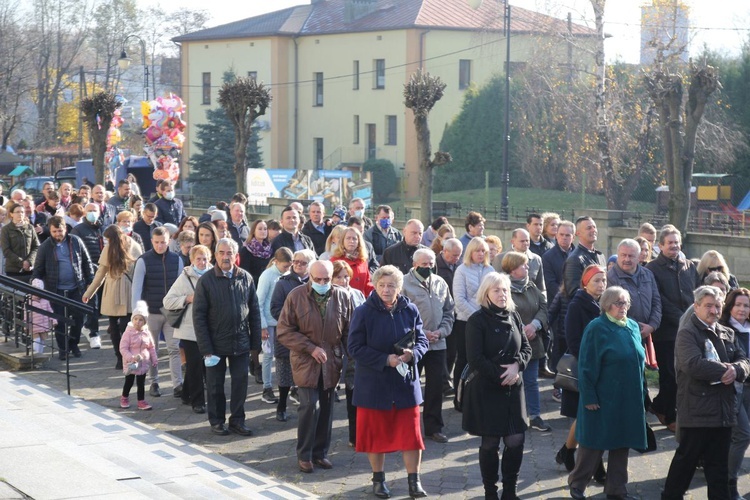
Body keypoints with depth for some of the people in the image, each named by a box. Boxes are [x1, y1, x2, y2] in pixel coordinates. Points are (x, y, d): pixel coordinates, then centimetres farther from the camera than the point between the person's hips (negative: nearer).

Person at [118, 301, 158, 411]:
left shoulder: (146, 333, -1)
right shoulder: (128, 332, -14)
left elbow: (152, 347, 10)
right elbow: (123, 348, -16)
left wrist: (154, 359, 8)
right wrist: (131, 357, -27)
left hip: (143, 363, 3)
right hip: (130, 364, -3)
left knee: (141, 383, 9)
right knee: (129, 382, 11)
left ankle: (141, 401, 16)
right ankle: (124, 398, 32)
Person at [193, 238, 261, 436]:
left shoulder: (245, 278, 2)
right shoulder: (206, 280, -7)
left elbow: (254, 312, 6)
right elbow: (199, 316, -8)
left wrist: (256, 342, 3)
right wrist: (206, 349, -13)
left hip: (241, 342, 2)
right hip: (216, 343, -2)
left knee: (241, 382, 6)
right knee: (215, 384, 9)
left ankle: (237, 420, 19)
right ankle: (217, 420, 22)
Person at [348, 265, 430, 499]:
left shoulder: (410, 310, -2)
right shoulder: (363, 313, -10)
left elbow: (422, 341, 6)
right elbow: (355, 348, -11)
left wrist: (412, 354, -17)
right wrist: (385, 360, -20)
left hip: (405, 383, 2)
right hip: (373, 384, -2)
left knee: (410, 433, 2)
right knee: (376, 433, 9)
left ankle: (414, 481, 12)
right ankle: (378, 479, 25)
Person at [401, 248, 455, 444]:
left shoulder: (440, 283, 9)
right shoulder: (405, 284, -8)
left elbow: (449, 311, 13)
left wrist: (441, 331, -4)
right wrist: (421, 333, -16)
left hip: (438, 344, 5)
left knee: (436, 387, 9)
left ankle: (434, 427, 19)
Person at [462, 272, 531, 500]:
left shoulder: (512, 316, 7)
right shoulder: (477, 320, -9)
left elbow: (526, 347, 9)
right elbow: (475, 359, -13)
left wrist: (516, 365, -11)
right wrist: (501, 375, -15)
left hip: (513, 388, 5)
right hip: (487, 390, -5)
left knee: (516, 440, 2)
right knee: (490, 442, 3)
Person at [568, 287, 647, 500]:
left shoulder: (633, 327, 8)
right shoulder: (596, 328, -11)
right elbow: (587, 366, -12)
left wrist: (641, 393, 13)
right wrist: (589, 397, -15)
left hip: (629, 399, 6)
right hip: (603, 399, -6)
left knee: (622, 443, 11)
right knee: (594, 442, 3)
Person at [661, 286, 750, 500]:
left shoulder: (728, 334, 15)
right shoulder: (687, 334, -7)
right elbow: (693, 364, -23)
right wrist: (724, 370, -18)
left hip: (723, 410, 6)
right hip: (697, 409, -6)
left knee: (719, 463, 12)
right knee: (686, 459, 4)